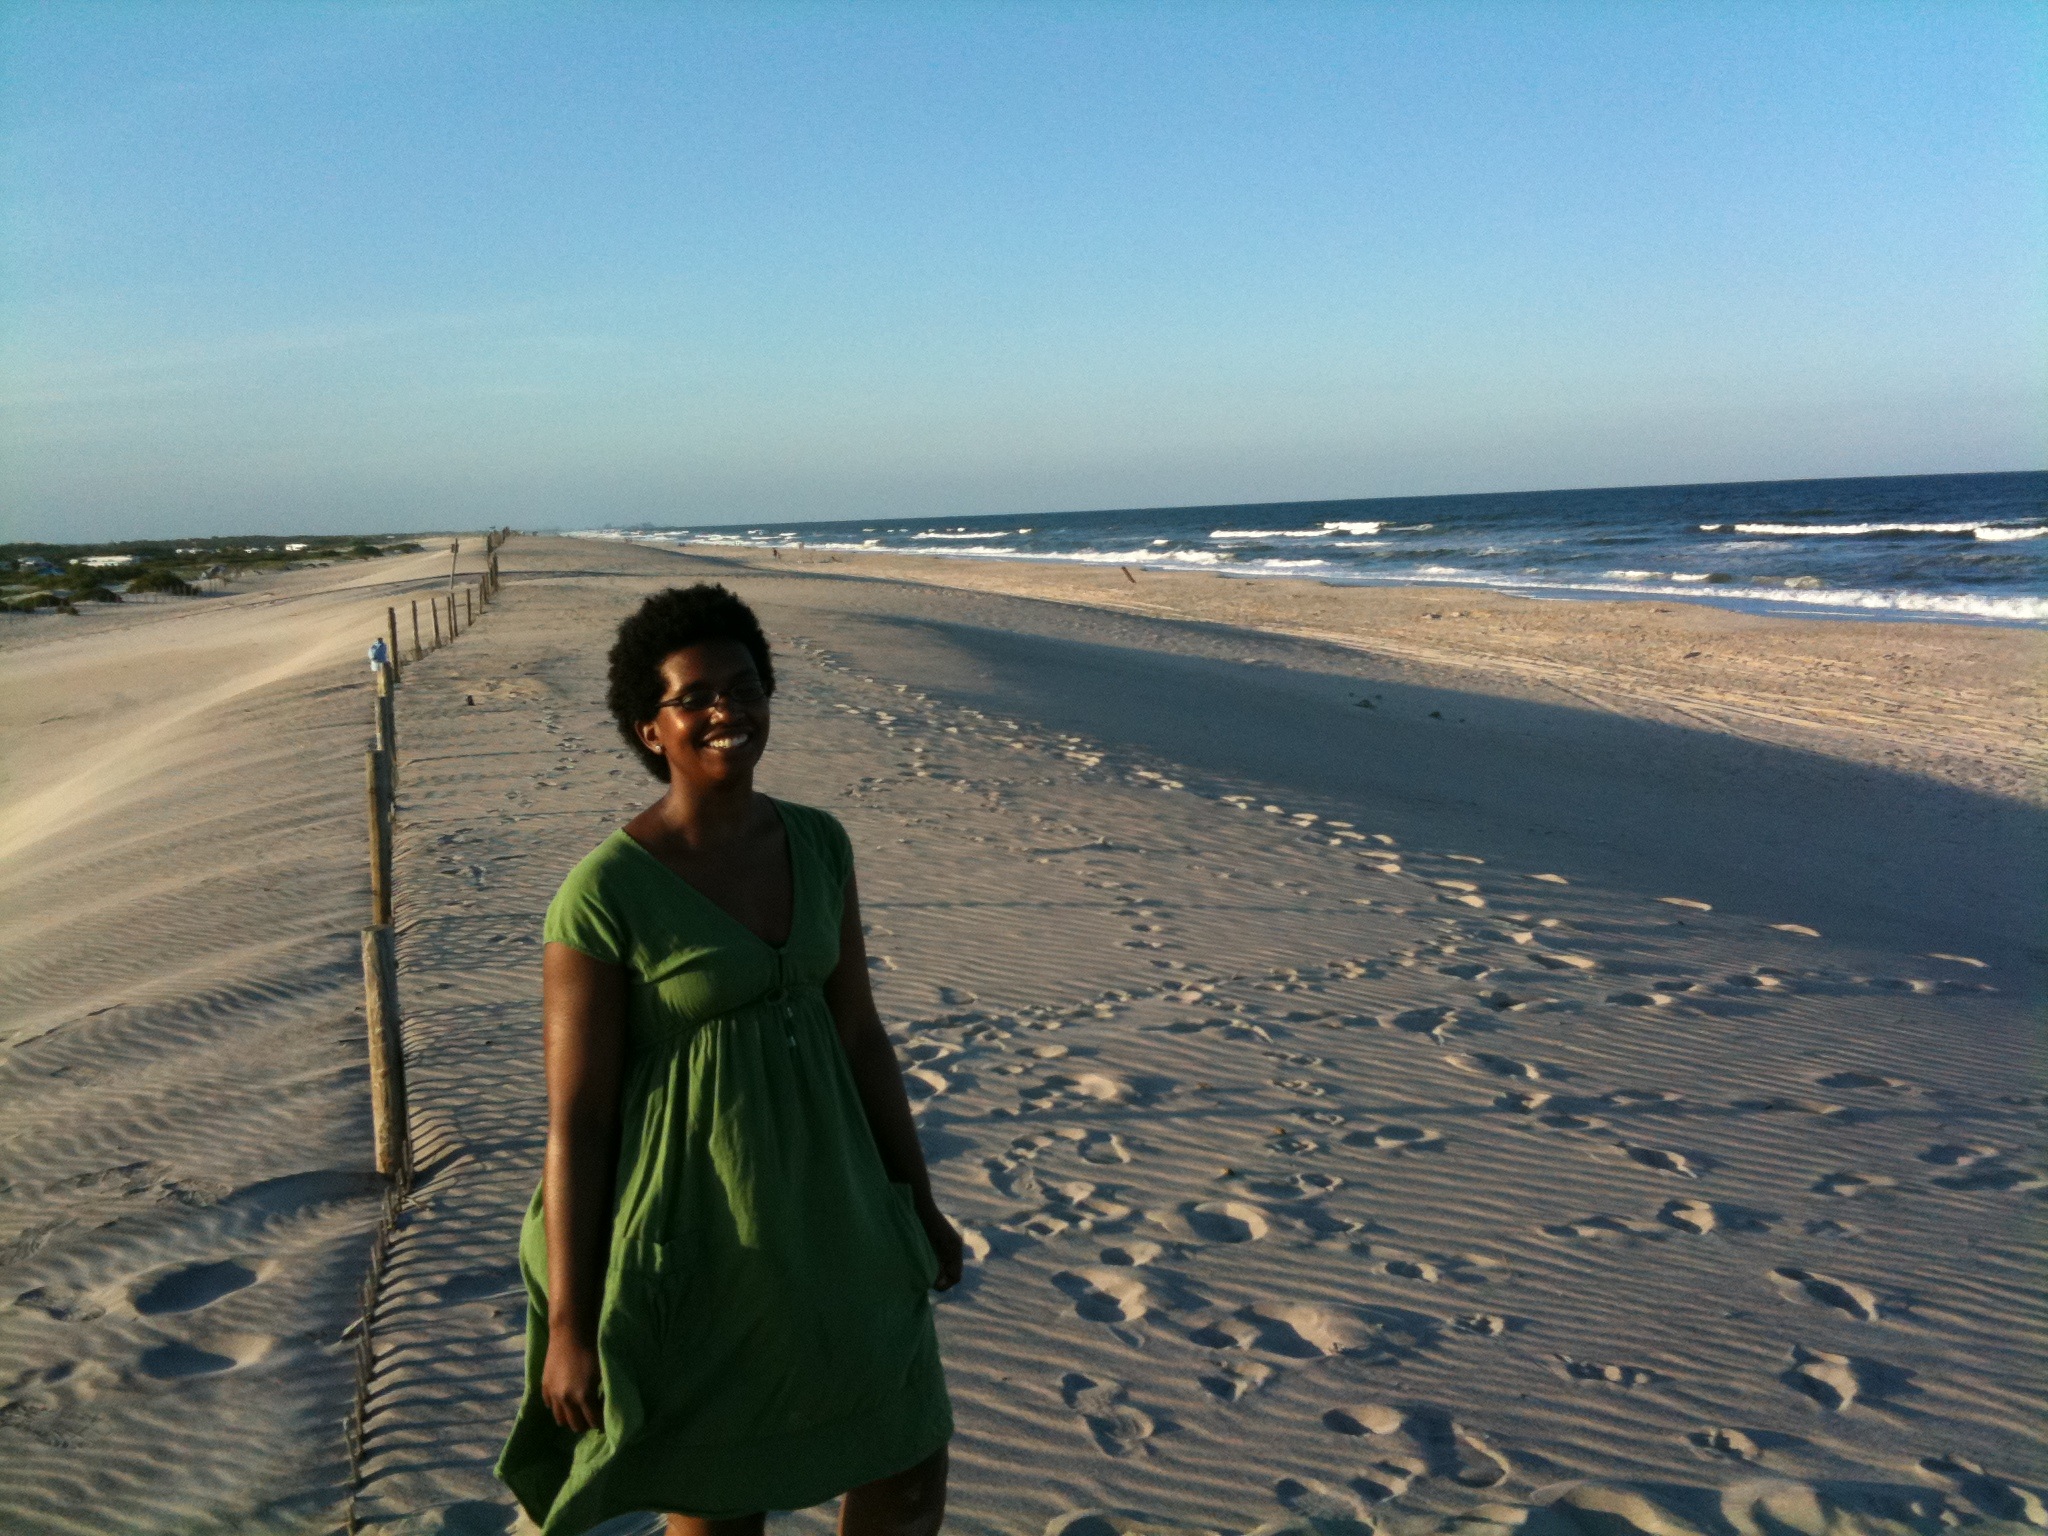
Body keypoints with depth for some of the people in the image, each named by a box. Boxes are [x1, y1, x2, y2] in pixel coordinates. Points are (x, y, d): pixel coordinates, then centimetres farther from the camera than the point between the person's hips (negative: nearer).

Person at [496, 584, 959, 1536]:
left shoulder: (817, 843, 0)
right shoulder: (604, 894, -17)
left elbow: (859, 1033, 8)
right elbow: (576, 1120, -13)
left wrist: (918, 1203, 12)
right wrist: (569, 1323, -10)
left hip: (825, 1205, 6)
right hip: (695, 1234, -5)